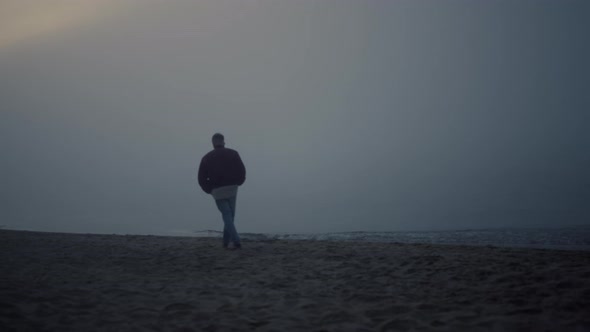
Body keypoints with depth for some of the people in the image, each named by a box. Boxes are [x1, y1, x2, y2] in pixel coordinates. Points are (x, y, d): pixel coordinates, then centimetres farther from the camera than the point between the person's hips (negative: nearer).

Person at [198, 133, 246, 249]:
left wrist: (209, 190, 14)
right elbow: (242, 171, -5)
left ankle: (236, 241, -13)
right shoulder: (233, 154, 3)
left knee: (227, 216, 1)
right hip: (232, 188, 0)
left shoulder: (206, 158, 5)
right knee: (230, 215, 14)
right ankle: (226, 242, 15)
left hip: (217, 191, 0)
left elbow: (201, 178, 1)